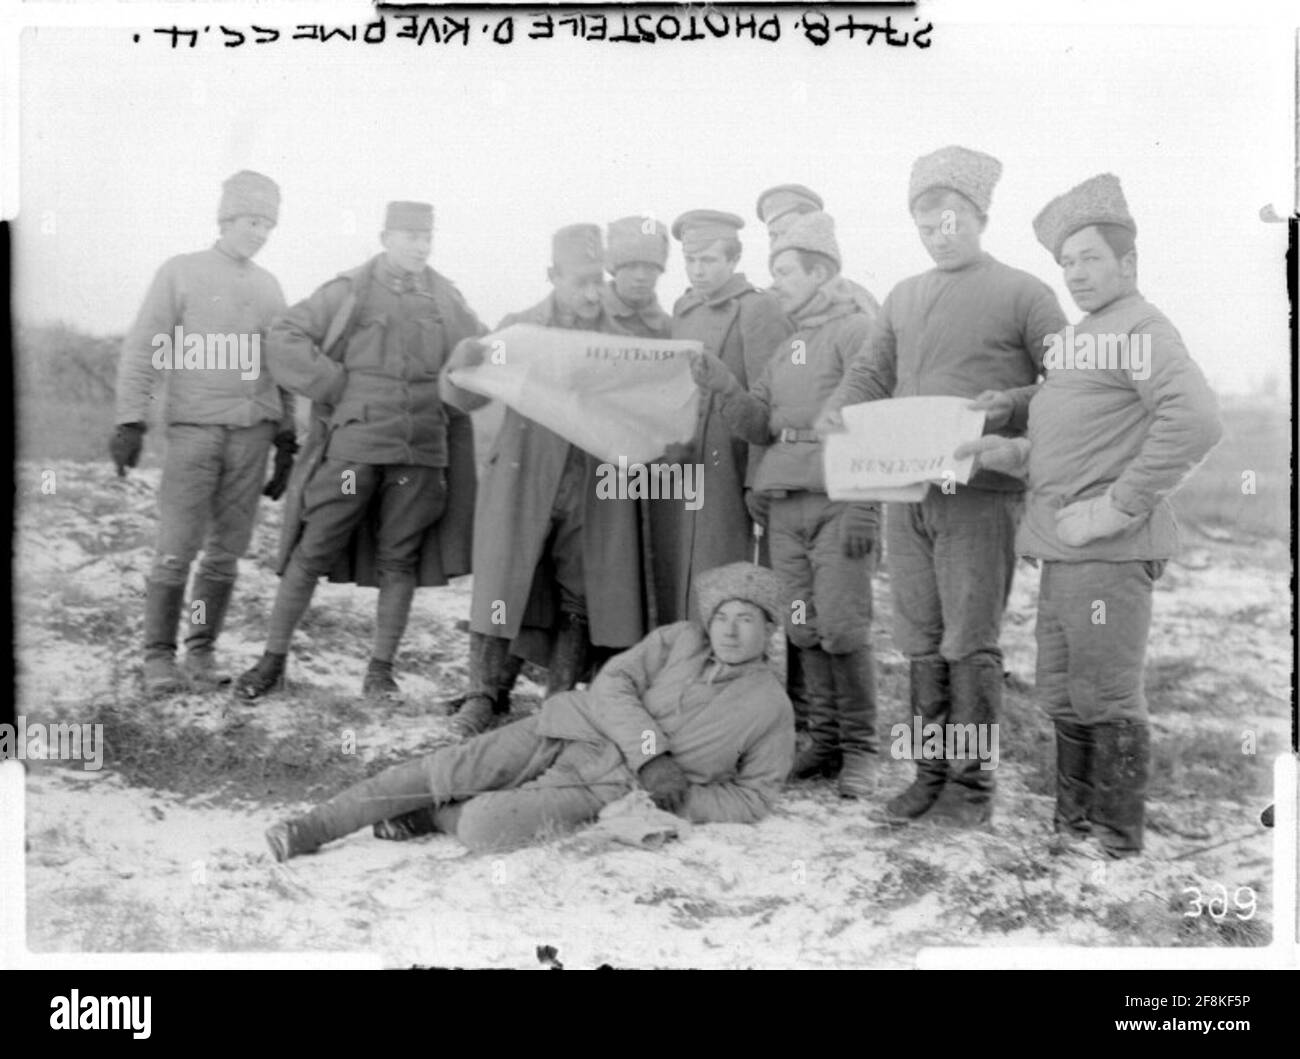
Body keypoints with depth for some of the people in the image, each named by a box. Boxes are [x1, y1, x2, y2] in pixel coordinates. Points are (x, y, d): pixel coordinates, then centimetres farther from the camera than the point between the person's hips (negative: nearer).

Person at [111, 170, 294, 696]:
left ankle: (202, 651, 14)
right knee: (177, 548, -5)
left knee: (227, 549, 4)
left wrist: (287, 440, 14)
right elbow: (142, 350, -2)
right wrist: (130, 420, -12)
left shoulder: (269, 287, 14)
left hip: (253, 433, 4)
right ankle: (158, 656, 6)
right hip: (194, 428, -3)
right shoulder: (181, 272, 3)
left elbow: (281, 368, 17)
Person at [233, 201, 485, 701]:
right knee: (311, 552, 0)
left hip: (420, 453, 3)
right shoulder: (350, 291, 0)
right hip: (352, 446, -3)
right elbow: (286, 338, -2)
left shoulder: (448, 300, 11)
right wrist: (336, 388, -8)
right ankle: (273, 659, 13)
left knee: (400, 561, 6)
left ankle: (381, 669, 17)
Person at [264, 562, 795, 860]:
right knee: (442, 769, -13)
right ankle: (314, 827, 0)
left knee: (484, 827, -26)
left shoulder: (770, 708, 3)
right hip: (563, 732, 3)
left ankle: (427, 817, 5)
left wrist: (682, 803, -9)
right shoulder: (677, 640, 7)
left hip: (608, 789, -2)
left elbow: (753, 797, 8)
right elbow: (612, 685, -2)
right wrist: (652, 752, -17)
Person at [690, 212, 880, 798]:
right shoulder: (786, 347, 21)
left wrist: (865, 507, -17)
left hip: (836, 502, -7)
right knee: (804, 630, 7)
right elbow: (759, 424, 16)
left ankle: (859, 750, 5)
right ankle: (823, 739, 17)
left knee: (842, 627, -7)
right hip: (784, 504, 7)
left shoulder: (855, 330, -2)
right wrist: (722, 386, -1)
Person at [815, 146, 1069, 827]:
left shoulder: (1023, 294, 2)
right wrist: (837, 412, -5)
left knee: (970, 643, -1)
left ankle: (971, 781, 11)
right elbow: (872, 371, 15)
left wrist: (1007, 406, -17)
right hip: (904, 487, 5)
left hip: (980, 492, -5)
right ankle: (930, 772, 20)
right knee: (920, 642, 9)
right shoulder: (902, 298, 17)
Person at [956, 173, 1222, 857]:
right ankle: (1071, 829, 29)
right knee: (1062, 697, 15)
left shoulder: (1142, 329, -9)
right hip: (1062, 551, 9)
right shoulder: (1076, 339, 19)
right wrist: (1011, 453, 7)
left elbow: (1195, 423, -25)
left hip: (1110, 552, -9)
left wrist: (1119, 507, -23)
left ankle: (1118, 846, 12)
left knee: (1107, 699, -1)